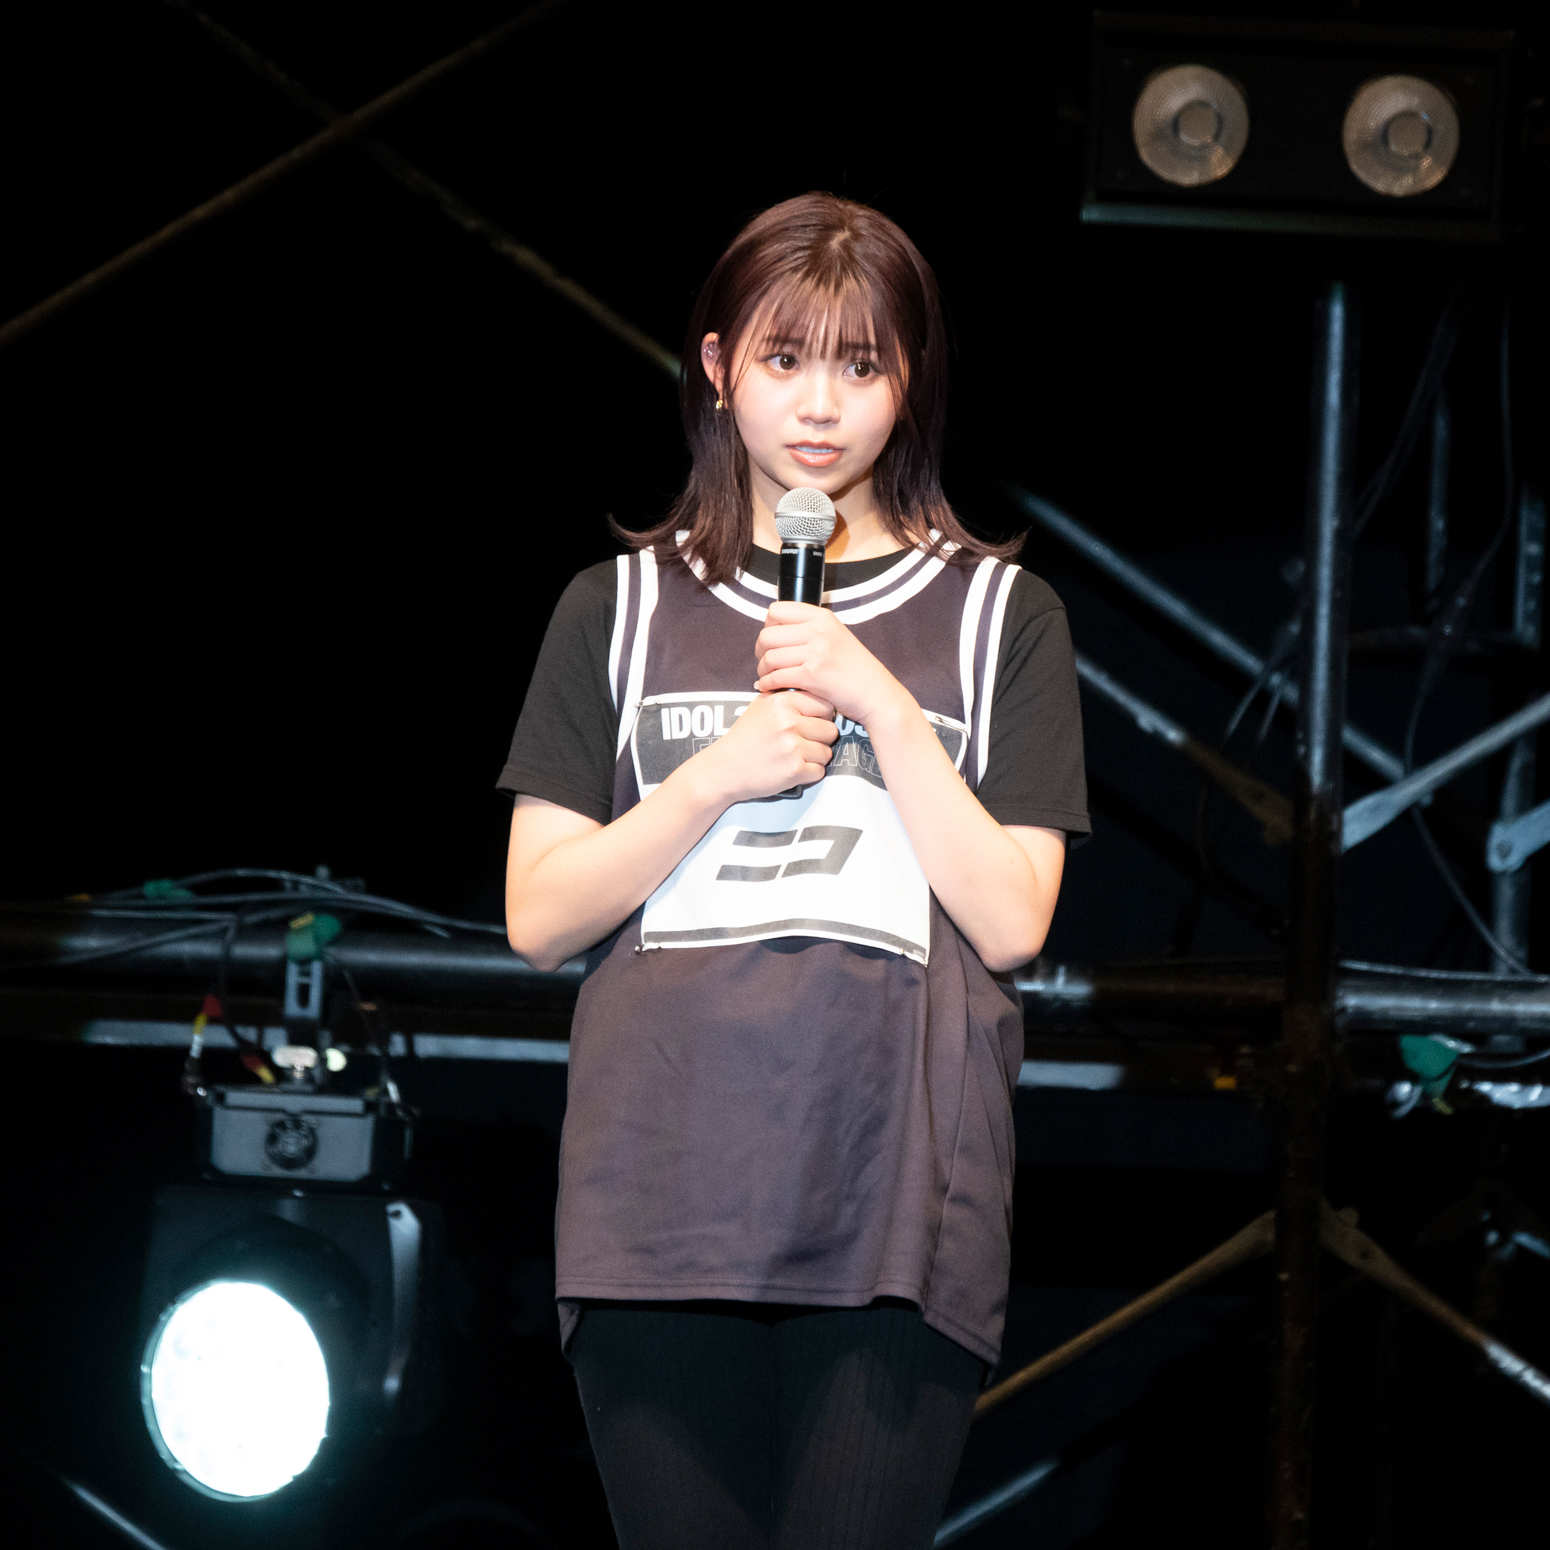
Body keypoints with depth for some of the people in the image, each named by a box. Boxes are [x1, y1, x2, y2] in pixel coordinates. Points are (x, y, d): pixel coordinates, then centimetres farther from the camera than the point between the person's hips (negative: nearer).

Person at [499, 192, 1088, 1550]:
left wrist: (881, 707, -6)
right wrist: (719, 778, -6)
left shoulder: (1000, 614, 10)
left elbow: (1012, 922, 1)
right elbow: (537, 916, 7)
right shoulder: (624, 608, 13)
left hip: (898, 1207, -1)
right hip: (662, 1190, 1)